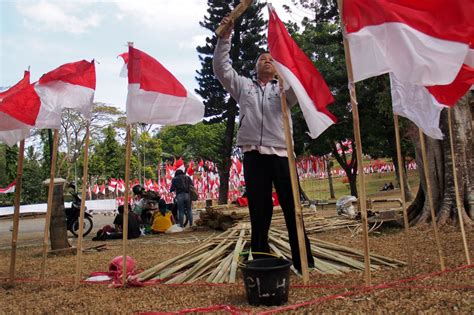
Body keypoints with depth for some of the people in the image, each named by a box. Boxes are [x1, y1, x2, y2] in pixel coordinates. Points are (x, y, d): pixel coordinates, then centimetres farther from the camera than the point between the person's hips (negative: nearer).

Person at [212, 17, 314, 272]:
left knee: (292, 209, -1)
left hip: (281, 154, 0)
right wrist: (225, 36, 3)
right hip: (254, 155, 0)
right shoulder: (244, 86, 20)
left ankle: (304, 263, 7)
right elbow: (221, 68, 12)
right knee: (259, 212, 4)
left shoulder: (284, 88, 17)